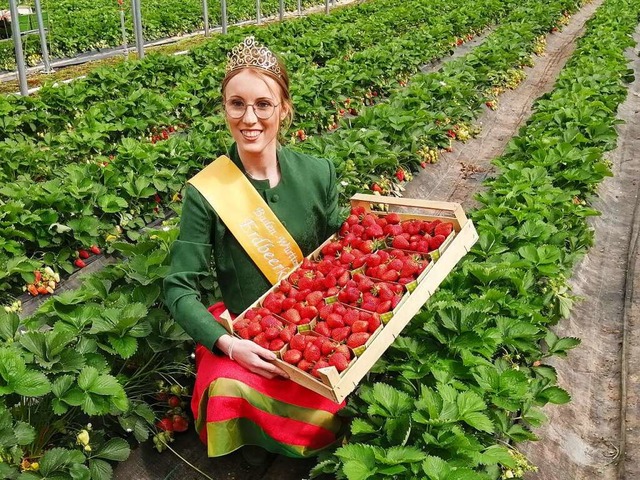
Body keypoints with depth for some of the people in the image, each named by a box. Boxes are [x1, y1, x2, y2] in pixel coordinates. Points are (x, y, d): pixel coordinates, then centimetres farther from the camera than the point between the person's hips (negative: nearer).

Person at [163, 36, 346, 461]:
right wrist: (227, 344, -25)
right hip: (246, 340, -2)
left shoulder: (319, 174, -4)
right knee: (229, 390, -32)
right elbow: (179, 288, -9)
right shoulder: (206, 191, -10)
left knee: (325, 417, -23)